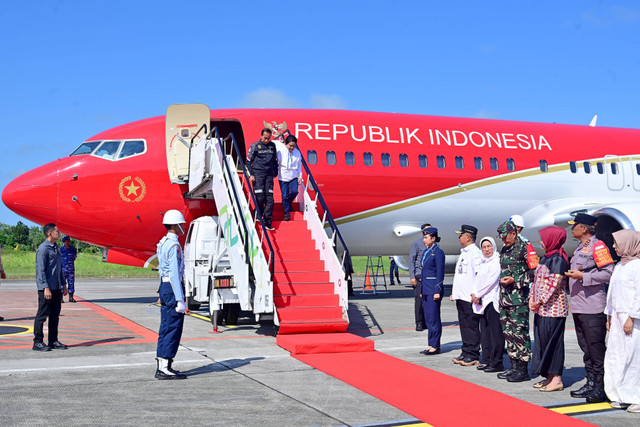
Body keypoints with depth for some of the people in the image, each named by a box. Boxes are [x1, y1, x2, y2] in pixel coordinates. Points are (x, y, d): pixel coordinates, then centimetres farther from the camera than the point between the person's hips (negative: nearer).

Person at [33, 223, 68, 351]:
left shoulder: (56, 248, 15)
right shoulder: (43, 249, -12)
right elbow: (40, 270, -16)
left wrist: (64, 285, 19)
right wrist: (46, 288, -21)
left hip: (57, 288, 8)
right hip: (46, 288, -8)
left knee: (55, 315, 11)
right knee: (42, 315, -3)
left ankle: (53, 341, 18)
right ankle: (38, 342, 4)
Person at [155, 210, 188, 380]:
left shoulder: (163, 243, 16)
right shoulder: (173, 245, -15)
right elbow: (174, 273, -21)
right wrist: (180, 300, -21)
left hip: (164, 286, 10)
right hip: (172, 288, -10)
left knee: (165, 328, 12)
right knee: (173, 328, -7)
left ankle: (161, 367, 16)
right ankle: (165, 368, -6)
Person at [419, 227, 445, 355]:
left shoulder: (438, 252, -10)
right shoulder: (426, 252, 16)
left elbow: (440, 273, -14)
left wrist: (437, 291, -17)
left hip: (433, 289, -9)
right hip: (425, 288, 9)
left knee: (434, 317, -5)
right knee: (428, 318, 11)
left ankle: (435, 346, 1)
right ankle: (431, 345, 17)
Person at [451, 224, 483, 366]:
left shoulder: (475, 253, -11)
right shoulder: (463, 253, 19)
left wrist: (475, 294, -20)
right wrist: (454, 292, 23)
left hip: (470, 297, -9)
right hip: (461, 296, 9)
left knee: (472, 326, -4)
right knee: (464, 325, 12)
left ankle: (473, 355, 1)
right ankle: (466, 352, 18)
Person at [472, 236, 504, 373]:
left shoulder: (497, 262, -6)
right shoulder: (482, 263, 19)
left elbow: (491, 281, -13)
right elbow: (477, 280, 18)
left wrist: (478, 295, -9)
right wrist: (474, 294, 1)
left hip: (492, 300, -8)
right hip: (481, 301, 8)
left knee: (495, 332, -6)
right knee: (485, 333, 10)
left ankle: (496, 363, -4)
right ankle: (486, 360, 16)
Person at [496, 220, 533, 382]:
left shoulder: (524, 248, -9)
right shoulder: (505, 250, 17)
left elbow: (532, 273, -11)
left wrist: (514, 280, -18)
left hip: (519, 299, -9)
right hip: (505, 298, 9)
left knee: (520, 333, -6)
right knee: (508, 332, 11)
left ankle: (523, 370, -1)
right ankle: (514, 367, 19)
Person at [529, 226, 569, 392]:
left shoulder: (558, 259, -13)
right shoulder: (546, 257, 16)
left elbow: (554, 283, -19)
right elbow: (537, 279, 19)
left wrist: (539, 301, -18)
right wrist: (532, 298, 7)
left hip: (553, 308, -9)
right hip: (542, 309, 10)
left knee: (552, 342, -6)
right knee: (542, 341, 11)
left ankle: (557, 379, 0)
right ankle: (550, 376, 19)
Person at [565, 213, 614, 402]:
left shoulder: (597, 246, -9)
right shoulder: (580, 248, 19)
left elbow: (608, 273, -17)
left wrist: (583, 276, -19)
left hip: (593, 307, -9)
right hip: (578, 307, 10)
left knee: (597, 347, -6)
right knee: (586, 348, 13)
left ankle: (602, 387, 0)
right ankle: (591, 383, 20)